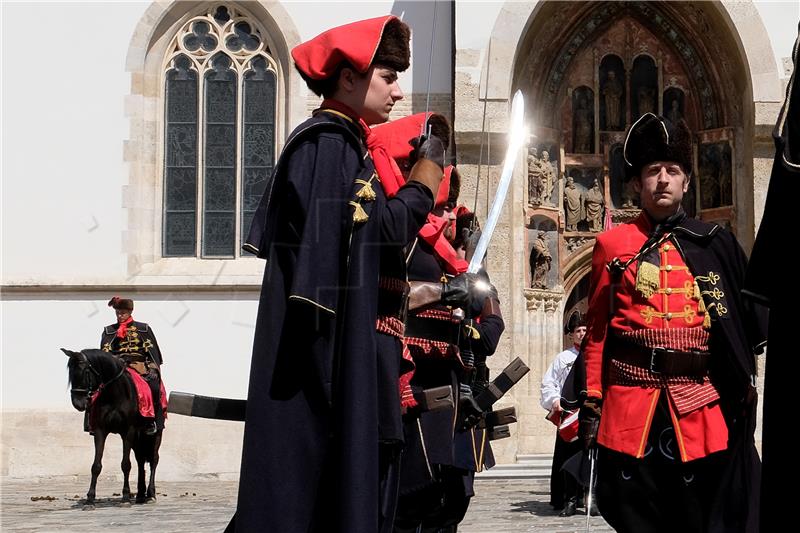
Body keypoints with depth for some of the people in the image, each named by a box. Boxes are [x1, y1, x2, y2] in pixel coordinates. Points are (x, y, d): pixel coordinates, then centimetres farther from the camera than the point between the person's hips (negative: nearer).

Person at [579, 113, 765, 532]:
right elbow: (598, 331, 8)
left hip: (701, 408, 1)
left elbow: (749, 317, 9)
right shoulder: (611, 245, 8)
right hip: (631, 406, 0)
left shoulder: (716, 244, 9)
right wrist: (592, 402, 3)